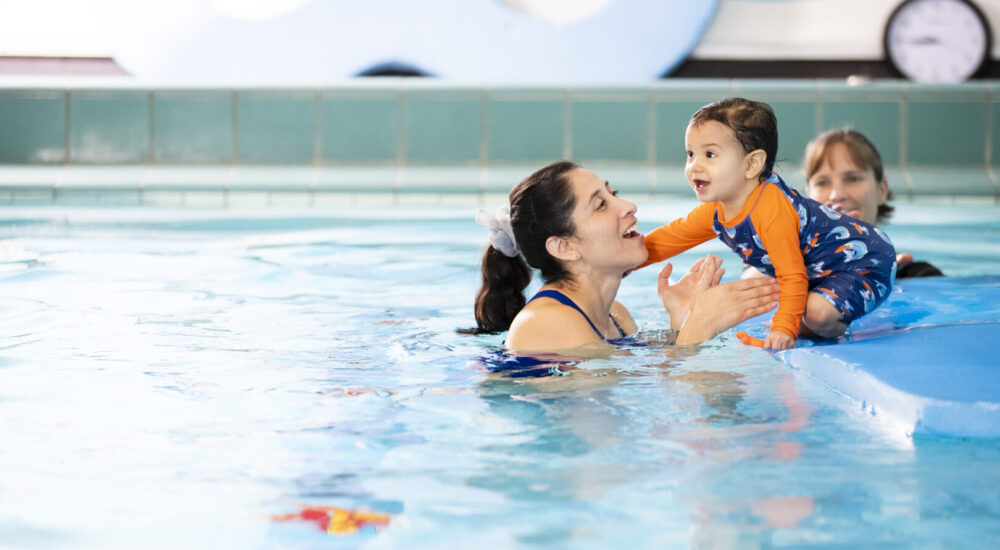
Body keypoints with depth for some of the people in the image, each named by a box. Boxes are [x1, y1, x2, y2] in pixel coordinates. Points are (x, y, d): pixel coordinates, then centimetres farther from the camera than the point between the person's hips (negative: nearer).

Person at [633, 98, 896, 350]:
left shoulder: (773, 211, -34)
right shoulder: (715, 212, -5)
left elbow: (793, 277, -34)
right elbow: (671, 237, 11)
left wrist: (784, 330, -38)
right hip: (816, 268, 10)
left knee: (818, 313, -32)